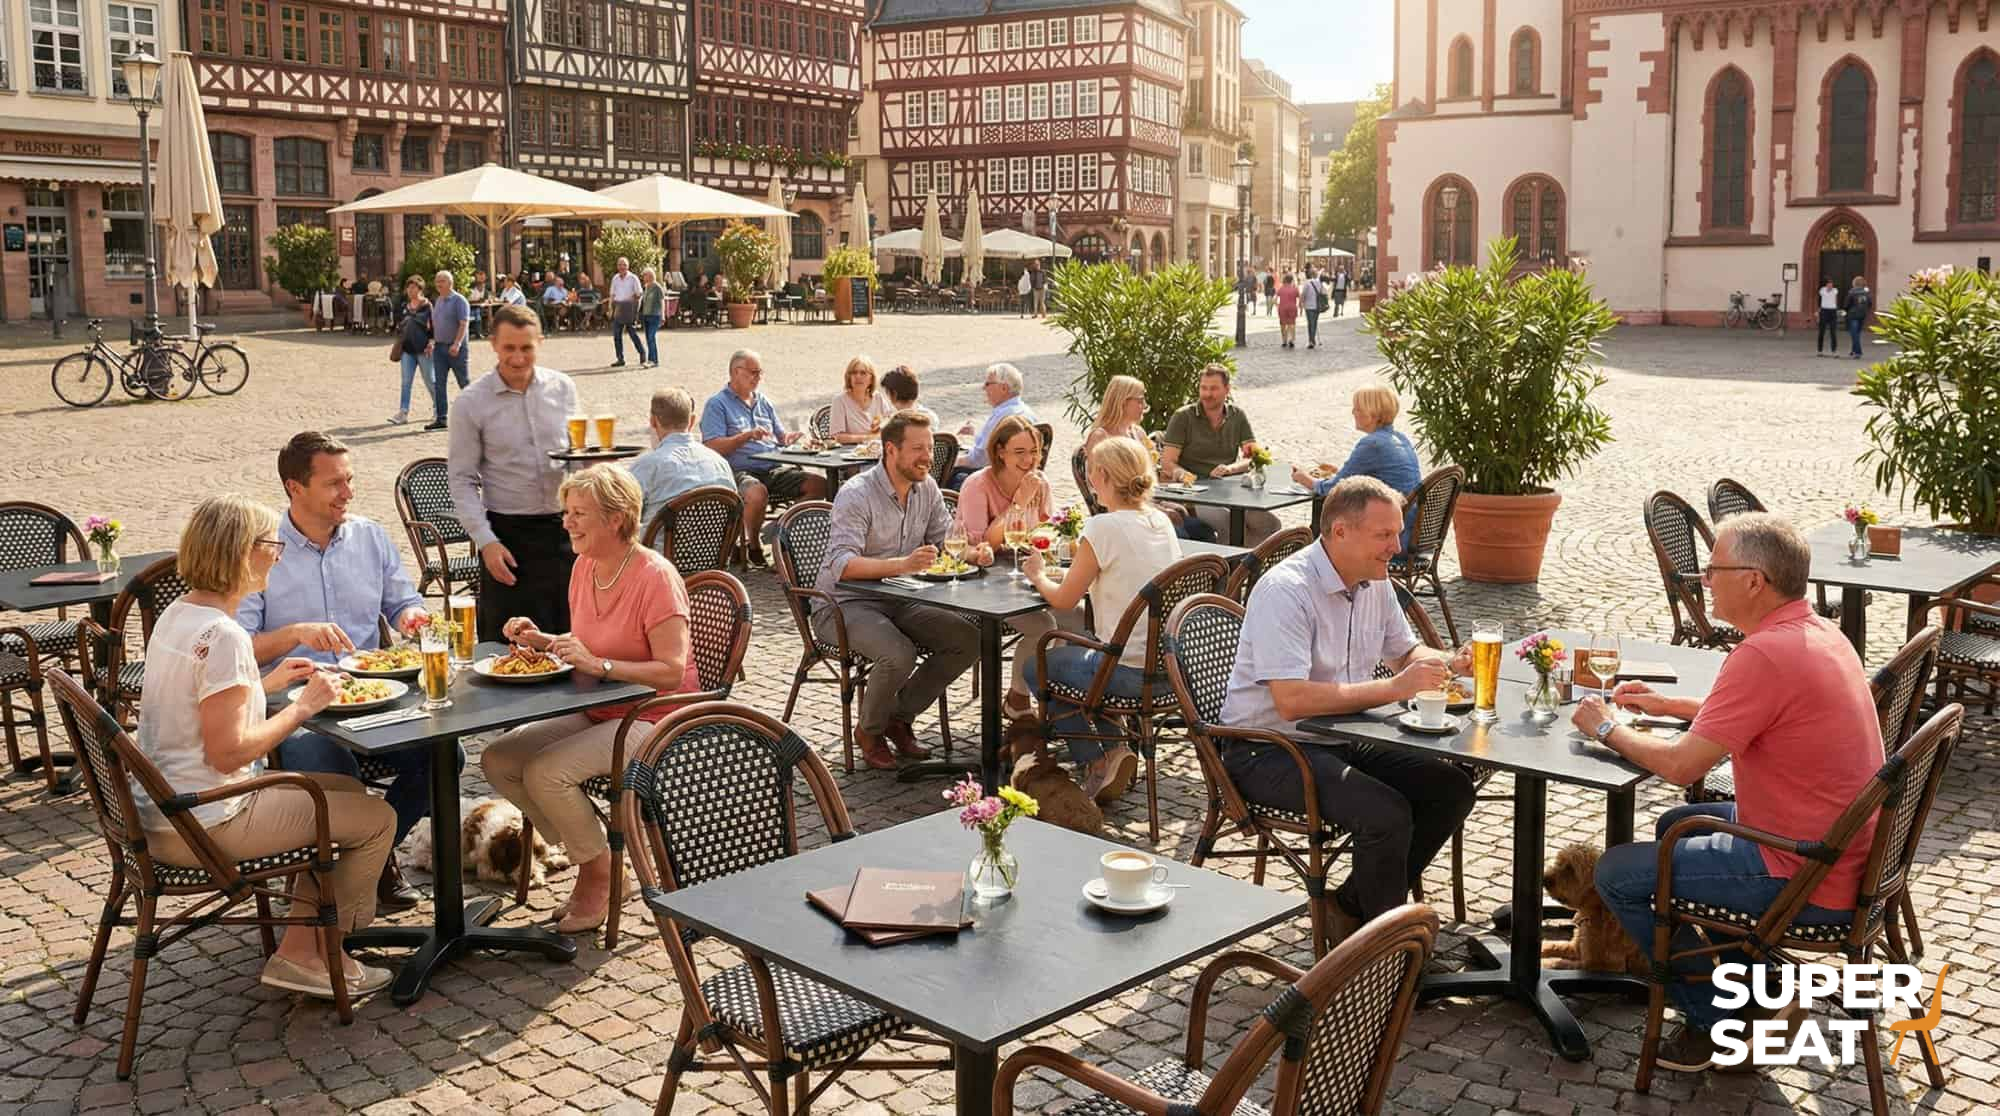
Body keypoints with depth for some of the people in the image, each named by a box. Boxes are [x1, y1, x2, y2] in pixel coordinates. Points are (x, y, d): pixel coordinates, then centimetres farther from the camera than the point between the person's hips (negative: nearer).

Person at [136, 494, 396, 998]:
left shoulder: (177, 614, 7)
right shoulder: (223, 636, -24)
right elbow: (228, 752, -25)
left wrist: (268, 683, 13)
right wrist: (303, 707, -15)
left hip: (163, 812, 10)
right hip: (202, 826, -10)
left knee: (346, 790, 21)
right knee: (377, 818, -2)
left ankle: (298, 950, 20)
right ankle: (323, 955, 15)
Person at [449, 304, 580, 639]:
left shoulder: (563, 388, 6)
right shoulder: (472, 402, -3)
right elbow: (462, 481, -2)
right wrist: (486, 541, -11)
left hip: (563, 527, 3)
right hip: (508, 532, -3)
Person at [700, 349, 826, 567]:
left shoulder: (764, 402, 23)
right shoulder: (717, 404, 2)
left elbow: (780, 437, 24)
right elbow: (712, 448, -10)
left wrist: (789, 438, -1)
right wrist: (747, 436, -18)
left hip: (773, 470, 6)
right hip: (739, 472, -6)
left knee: (819, 484, -15)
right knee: (758, 493, -40)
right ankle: (752, 544, -13)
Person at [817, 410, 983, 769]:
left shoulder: (926, 487, 5)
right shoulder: (856, 494, -19)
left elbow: (946, 539, 12)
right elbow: (841, 564, -31)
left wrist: (972, 552, -12)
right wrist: (903, 564, -44)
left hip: (898, 601, 7)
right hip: (845, 604, -7)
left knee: (969, 639, -10)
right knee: (899, 655, -33)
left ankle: (899, 717, 7)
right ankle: (870, 730, -1)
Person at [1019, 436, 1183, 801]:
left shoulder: (1102, 528, -16)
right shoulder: (1161, 521, 5)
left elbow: (1063, 600, -6)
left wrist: (1038, 575, 12)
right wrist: (1085, 561, 19)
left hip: (1130, 672, -8)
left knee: (1035, 667, 16)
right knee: (1072, 649, 32)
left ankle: (1097, 761, 6)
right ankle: (1114, 747, 22)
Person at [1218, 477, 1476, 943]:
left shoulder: (1375, 582, 5)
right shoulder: (1286, 590, -22)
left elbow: (1406, 652, 23)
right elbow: (1291, 701, -31)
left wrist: (1450, 663, 0)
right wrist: (1393, 688, -30)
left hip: (1339, 740, 9)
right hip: (1268, 751, -9)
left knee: (1451, 789, -3)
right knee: (1387, 813, -28)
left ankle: (1351, 907, 7)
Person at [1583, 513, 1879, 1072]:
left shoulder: (1765, 655, -26)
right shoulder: (1817, 632, 5)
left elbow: (1681, 765, -23)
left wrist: (1607, 729, -6)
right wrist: (1670, 705, 19)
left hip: (1807, 880, -10)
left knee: (1617, 873, -3)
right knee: (1676, 825, 27)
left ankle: (1719, 1024, 9)